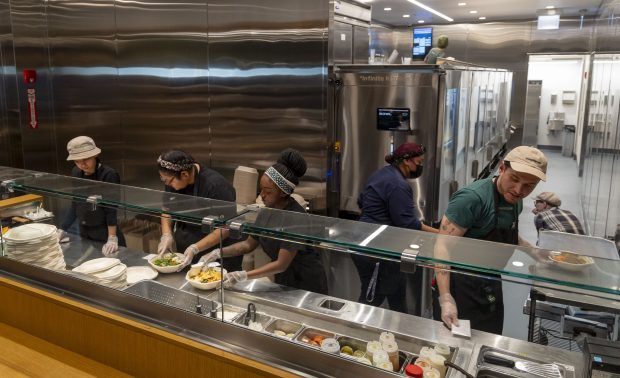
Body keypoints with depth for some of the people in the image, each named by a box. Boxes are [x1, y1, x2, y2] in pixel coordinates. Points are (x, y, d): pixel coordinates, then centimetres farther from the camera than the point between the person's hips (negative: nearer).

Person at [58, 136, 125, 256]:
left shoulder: (109, 175, -17)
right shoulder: (76, 173, 1)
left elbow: (111, 210, -19)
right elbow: (75, 205, 10)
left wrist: (112, 239, -24)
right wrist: (62, 230, 7)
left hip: (105, 233, -6)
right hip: (84, 233, 6)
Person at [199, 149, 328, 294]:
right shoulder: (266, 212, -4)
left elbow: (282, 264, -26)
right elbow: (249, 244, 7)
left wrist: (242, 276, -30)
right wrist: (219, 253, -6)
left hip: (308, 285, -6)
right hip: (283, 281, 6)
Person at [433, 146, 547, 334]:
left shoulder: (514, 200, 3)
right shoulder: (473, 198, -22)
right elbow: (443, 245, -26)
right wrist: (445, 298, -34)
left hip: (491, 291, 8)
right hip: (461, 289, -8)